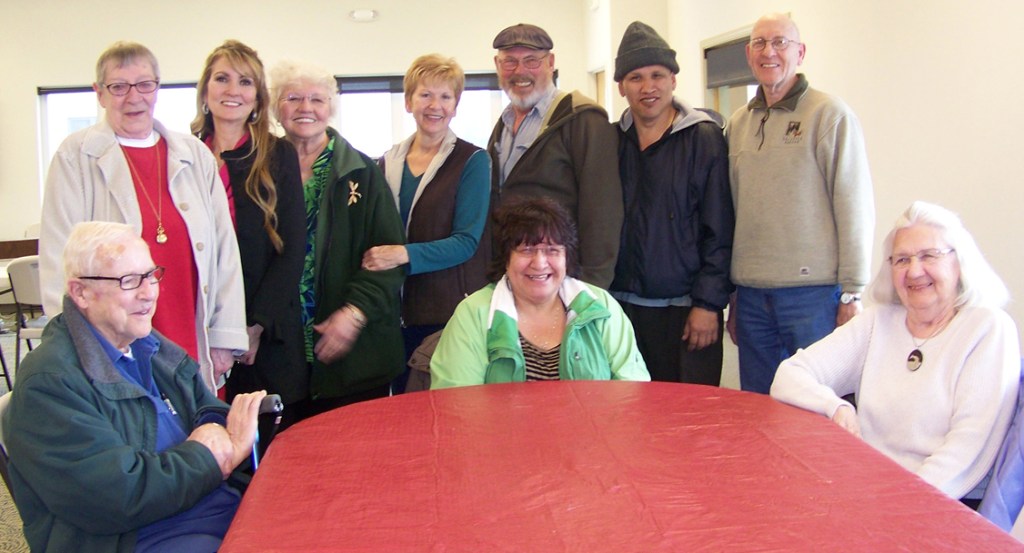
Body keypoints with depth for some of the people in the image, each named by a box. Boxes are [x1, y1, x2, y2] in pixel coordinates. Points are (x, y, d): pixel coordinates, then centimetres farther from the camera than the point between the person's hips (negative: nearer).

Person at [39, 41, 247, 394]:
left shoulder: (195, 155, 9)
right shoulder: (76, 157, 0)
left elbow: (225, 249, 8)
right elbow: (59, 259, -2)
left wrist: (225, 338, 4)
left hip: (193, 351, 3)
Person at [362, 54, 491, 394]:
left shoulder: (472, 161, -3)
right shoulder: (389, 164, 11)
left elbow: (466, 241, -10)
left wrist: (404, 255, -21)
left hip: (453, 311, -4)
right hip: (399, 313, 4)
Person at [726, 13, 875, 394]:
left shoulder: (830, 114, -4)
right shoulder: (738, 124, 12)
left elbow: (855, 208, -7)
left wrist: (853, 294, -9)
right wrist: (734, 295, 15)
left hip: (814, 291, -5)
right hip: (752, 295, 5)